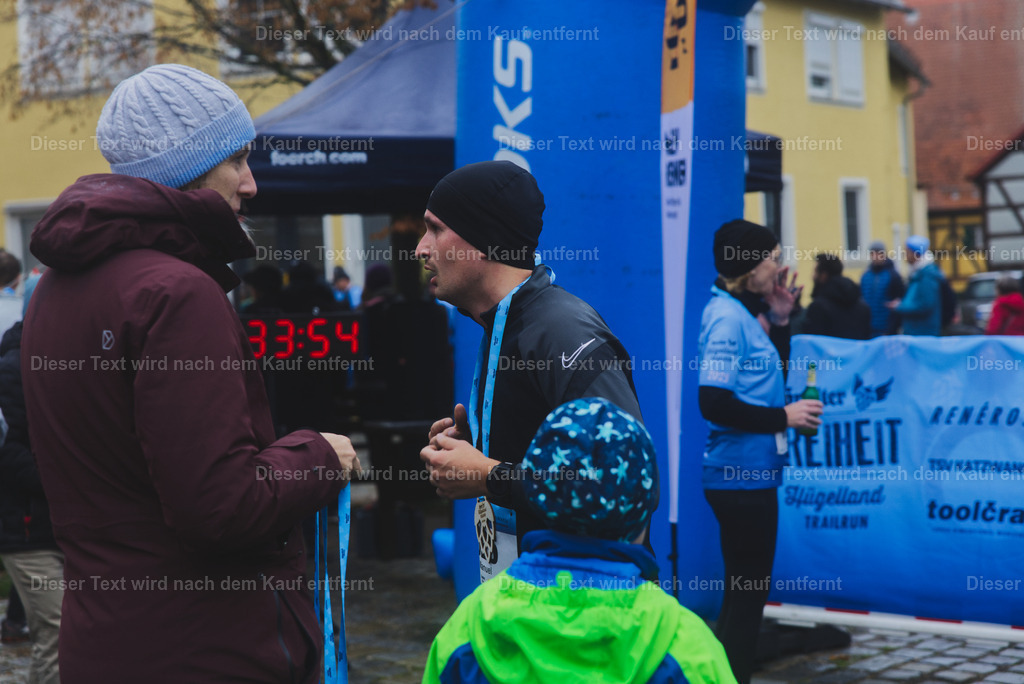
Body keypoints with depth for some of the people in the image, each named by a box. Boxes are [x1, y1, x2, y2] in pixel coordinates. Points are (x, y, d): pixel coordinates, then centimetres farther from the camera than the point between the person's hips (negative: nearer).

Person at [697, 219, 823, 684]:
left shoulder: (744, 313, 13)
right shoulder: (726, 317, -17)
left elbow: (771, 378, 23)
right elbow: (714, 402, -24)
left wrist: (778, 322, 11)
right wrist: (784, 417, -16)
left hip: (750, 473, 10)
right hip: (741, 475, -10)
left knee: (744, 594, 18)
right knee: (747, 596, -2)